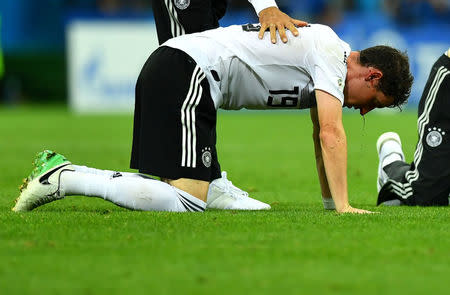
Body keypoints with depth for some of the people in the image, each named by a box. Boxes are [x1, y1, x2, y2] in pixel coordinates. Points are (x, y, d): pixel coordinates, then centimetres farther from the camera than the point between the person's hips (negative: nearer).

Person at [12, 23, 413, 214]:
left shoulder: (329, 58, 22)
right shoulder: (332, 56, -8)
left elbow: (321, 138, 29)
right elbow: (331, 132, -15)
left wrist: (331, 202, 26)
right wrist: (343, 207, -13)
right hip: (185, 75, -10)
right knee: (187, 203, -19)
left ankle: (64, 174, 9)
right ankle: (62, 179, -15)